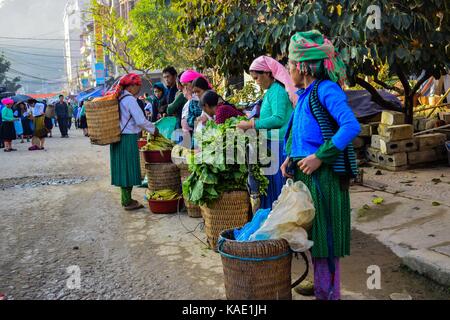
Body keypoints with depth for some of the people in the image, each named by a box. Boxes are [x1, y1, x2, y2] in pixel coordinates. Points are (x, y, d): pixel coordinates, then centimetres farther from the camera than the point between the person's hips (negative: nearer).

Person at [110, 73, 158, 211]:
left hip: (117, 138, 8)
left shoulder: (118, 98, 11)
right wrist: (153, 129, -3)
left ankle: (126, 199, 23)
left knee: (122, 168, 13)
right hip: (128, 139, -8)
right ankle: (128, 202, 7)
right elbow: (141, 120, -17)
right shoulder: (130, 99, -15)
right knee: (129, 168, 0)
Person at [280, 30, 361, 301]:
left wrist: (320, 157, -23)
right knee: (312, 236, 17)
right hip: (303, 174, 9)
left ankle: (329, 293, 17)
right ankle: (321, 287, 33)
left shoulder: (326, 89, -13)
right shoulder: (306, 94, 13)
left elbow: (352, 127, -24)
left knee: (325, 237, 2)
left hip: (322, 177, -9)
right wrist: (290, 157, 7)